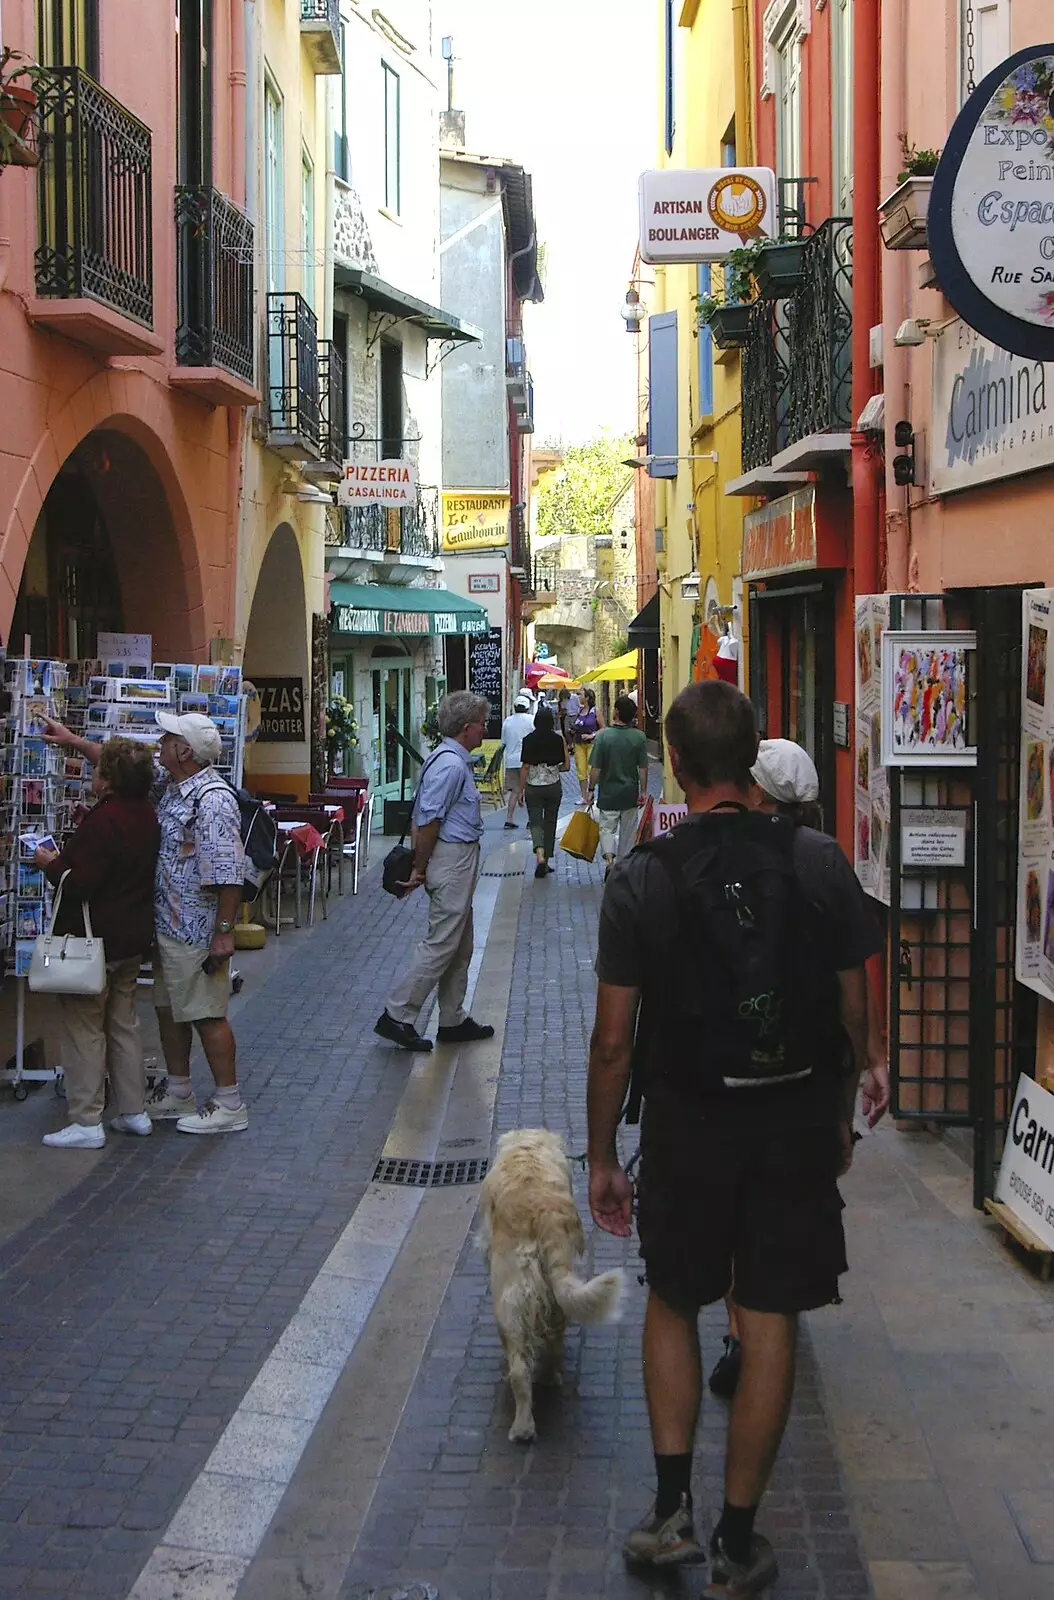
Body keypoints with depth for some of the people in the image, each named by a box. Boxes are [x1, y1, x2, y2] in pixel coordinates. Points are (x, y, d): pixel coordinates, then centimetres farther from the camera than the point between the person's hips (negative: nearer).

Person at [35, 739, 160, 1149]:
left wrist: (52, 865, -7)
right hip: (133, 940, 9)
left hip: (94, 941, -9)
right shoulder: (145, 813, 4)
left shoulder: (103, 820, -23)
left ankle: (86, 1122, 1)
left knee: (82, 1027, -1)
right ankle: (133, 1111, 22)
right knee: (123, 1024, 17)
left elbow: (81, 884, -26)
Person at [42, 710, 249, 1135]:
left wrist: (224, 932, -24)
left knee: (206, 1015, -3)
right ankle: (177, 1094, 31)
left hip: (196, 933, -10)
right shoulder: (167, 786, 8)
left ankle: (229, 1104, 6)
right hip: (166, 925, 10)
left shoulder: (213, 800, -22)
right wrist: (73, 740, 24)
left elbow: (228, 874, -25)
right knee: (168, 1009, 18)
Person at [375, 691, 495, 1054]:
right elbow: (428, 821, -22)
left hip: (459, 859, 11)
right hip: (452, 859, -11)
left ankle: (453, 1021, 22)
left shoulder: (453, 759, 14)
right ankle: (397, 1016, -2)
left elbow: (420, 816, 16)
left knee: (460, 945, 15)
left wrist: (418, 864, 16)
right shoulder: (450, 764, -19)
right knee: (441, 943, -7)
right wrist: (420, 868, -15)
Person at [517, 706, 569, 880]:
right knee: (550, 822, 13)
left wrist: (521, 790, 0)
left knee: (536, 822, 3)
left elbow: (525, 767, -7)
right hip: (554, 786, 1)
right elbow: (566, 766, -1)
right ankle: (546, 863, 18)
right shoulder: (559, 739, -5)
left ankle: (540, 856, -22)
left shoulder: (529, 740, -9)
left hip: (533, 787, -1)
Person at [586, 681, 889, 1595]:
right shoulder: (819, 862, -8)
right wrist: (842, 1115, 13)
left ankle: (671, 1510, 14)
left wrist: (603, 1157, 3)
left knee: (673, 1305, 20)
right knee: (769, 1326, 9)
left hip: (689, 1124, -1)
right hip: (797, 1120, 1)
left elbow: (614, 1040, -8)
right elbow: (855, 1011, -2)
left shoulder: (641, 880, -11)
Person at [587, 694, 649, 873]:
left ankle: (609, 857, -15)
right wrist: (643, 791, 6)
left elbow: (595, 768, -11)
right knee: (628, 830, 15)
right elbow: (643, 768, -4)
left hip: (608, 793, -2)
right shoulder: (639, 737, -8)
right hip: (631, 792, 2)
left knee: (607, 827, 8)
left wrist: (591, 789, 0)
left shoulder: (603, 735, -14)